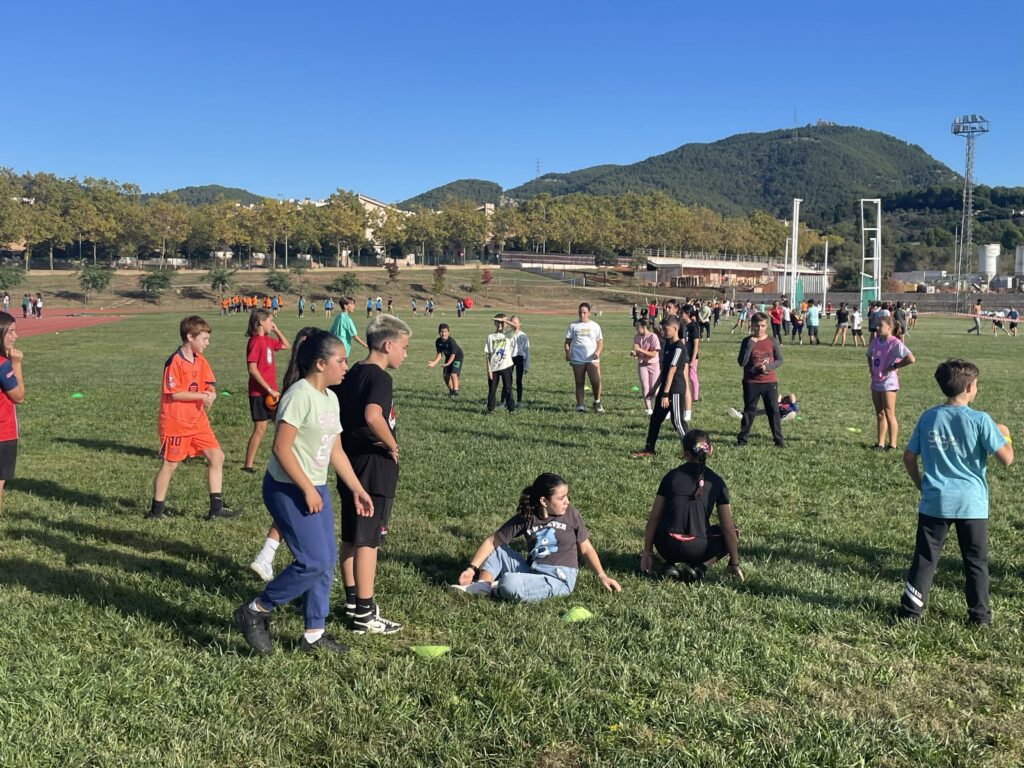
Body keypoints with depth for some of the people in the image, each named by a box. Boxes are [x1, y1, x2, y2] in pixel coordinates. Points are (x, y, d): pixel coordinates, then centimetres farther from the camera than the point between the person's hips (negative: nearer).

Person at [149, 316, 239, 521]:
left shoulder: (200, 361, 7)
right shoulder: (174, 361, -16)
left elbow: (210, 386, 6)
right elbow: (174, 393, -20)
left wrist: (211, 396, -16)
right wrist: (201, 396, -19)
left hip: (197, 421, 8)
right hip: (175, 422, -7)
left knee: (217, 456, 3)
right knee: (169, 464, 2)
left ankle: (216, 507, 9)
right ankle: (156, 510, 17)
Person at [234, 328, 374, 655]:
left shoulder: (330, 398, 10)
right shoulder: (300, 395, -18)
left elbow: (335, 450, 16)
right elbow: (281, 449, -22)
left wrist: (357, 489, 15)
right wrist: (307, 490, -20)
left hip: (316, 489, 9)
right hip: (288, 490, -9)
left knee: (327, 560, 10)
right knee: (314, 561, -10)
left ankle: (314, 634, 22)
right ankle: (255, 612, 8)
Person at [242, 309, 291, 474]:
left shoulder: (267, 340, 11)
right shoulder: (255, 341, -15)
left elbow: (287, 346, 27)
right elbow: (252, 368, -21)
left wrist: (276, 330, 13)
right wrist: (270, 389, -21)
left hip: (270, 391, 9)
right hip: (259, 392, -9)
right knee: (261, 427, -6)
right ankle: (247, 465, 0)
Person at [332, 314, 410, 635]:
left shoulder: (351, 375, 9)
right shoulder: (379, 378, -17)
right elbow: (373, 416, -36)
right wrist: (393, 446, -21)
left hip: (350, 466, 9)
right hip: (374, 468, -9)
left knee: (350, 538, 16)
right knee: (367, 542, -2)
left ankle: (352, 601, 28)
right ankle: (364, 615, 5)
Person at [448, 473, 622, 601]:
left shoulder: (571, 514, -5)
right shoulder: (525, 517, -2)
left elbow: (586, 548, 5)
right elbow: (492, 541, -1)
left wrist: (602, 576, -3)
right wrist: (471, 568, -10)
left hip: (559, 579, -4)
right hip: (531, 571, 4)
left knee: (510, 584, -30)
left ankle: (493, 589, 1)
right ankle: (483, 585, -14)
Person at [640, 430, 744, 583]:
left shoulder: (671, 476, 7)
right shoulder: (716, 482, 4)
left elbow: (653, 519, 6)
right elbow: (728, 528, 5)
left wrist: (647, 552, 16)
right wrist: (734, 563, 15)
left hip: (667, 547, 1)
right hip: (697, 550, -1)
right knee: (728, 536, 25)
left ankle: (670, 565, 6)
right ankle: (699, 567, 2)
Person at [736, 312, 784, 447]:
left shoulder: (773, 341, -1)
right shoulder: (747, 341, -4)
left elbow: (779, 360, 2)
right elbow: (741, 362, -11)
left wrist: (768, 367, -16)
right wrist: (750, 344, -18)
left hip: (770, 382, 1)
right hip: (751, 382, -1)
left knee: (773, 411, 5)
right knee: (749, 411, 6)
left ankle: (778, 439, 12)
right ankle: (742, 438, 14)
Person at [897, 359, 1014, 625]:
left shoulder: (928, 417, -1)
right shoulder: (980, 420, -12)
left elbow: (909, 457, 4)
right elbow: (1007, 459, -12)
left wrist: (921, 485, 17)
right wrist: (1004, 435, 7)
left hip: (934, 502, 2)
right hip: (972, 503, -2)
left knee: (925, 558, 10)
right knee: (976, 561, 12)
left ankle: (911, 610, 12)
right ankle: (979, 615, 20)